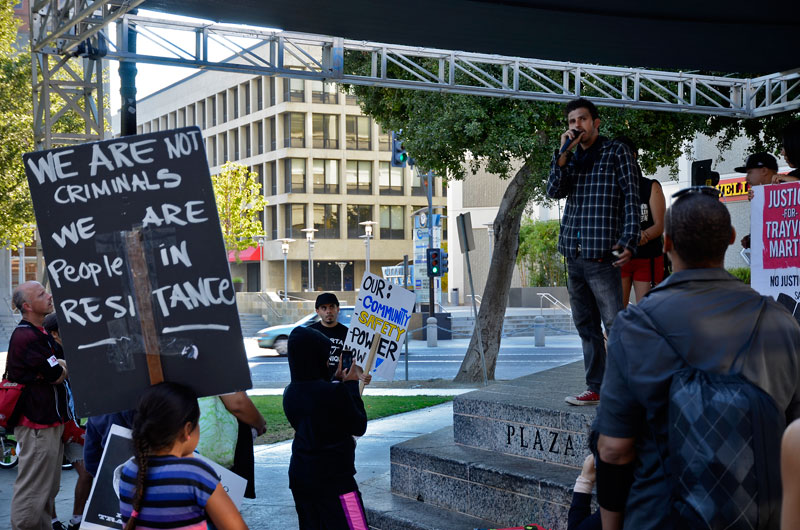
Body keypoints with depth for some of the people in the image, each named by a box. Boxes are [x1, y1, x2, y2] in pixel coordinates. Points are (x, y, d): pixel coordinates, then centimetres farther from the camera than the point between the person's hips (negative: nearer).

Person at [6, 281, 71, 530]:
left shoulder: (39, 333, 16)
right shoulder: (27, 337, -19)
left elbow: (56, 368, 16)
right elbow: (59, 374, -17)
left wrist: (55, 366, -4)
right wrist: (61, 367, 2)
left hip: (49, 420, 11)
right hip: (38, 425, -11)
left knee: (48, 490, 18)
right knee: (31, 491, -5)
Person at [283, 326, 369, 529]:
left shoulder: (291, 393, 2)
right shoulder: (334, 392, -20)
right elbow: (359, 426, -8)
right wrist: (352, 385, 0)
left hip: (299, 476, 7)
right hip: (334, 478, -7)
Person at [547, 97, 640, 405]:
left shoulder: (617, 153, 2)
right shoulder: (572, 160, 18)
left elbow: (631, 198, -4)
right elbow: (554, 191, 4)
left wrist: (629, 241, -15)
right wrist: (564, 153, -4)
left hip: (602, 254, -7)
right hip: (573, 254, 7)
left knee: (615, 325, -11)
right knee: (586, 327, 10)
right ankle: (596, 388, 16)